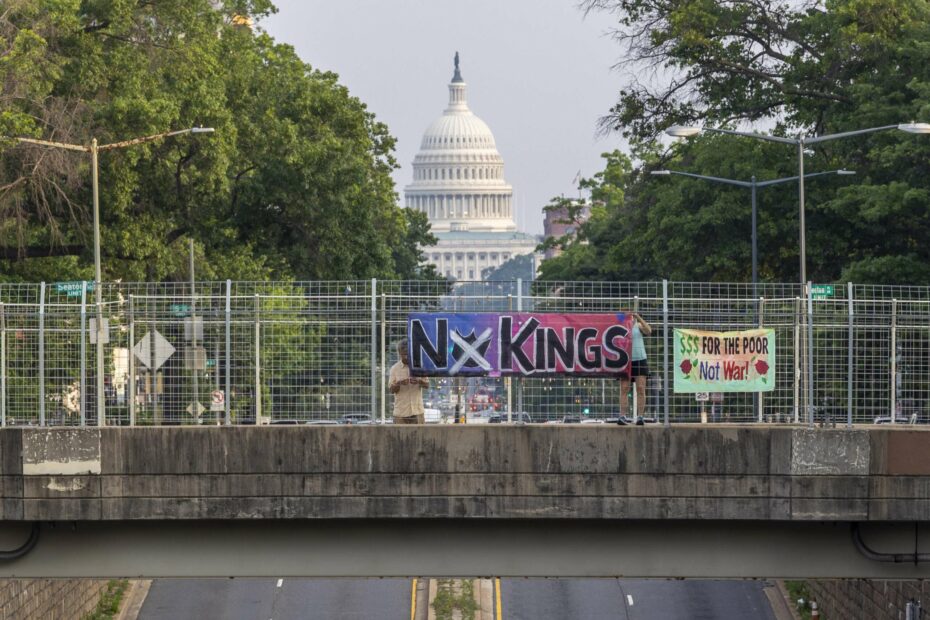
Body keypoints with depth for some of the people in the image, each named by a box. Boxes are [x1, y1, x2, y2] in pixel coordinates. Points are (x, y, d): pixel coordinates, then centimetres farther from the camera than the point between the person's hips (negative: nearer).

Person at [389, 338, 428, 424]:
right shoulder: (395, 369, 2)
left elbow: (427, 384, 3)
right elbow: (391, 389, 0)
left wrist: (419, 381, -19)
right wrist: (399, 383, -22)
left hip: (417, 410, 1)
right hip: (401, 411, -1)